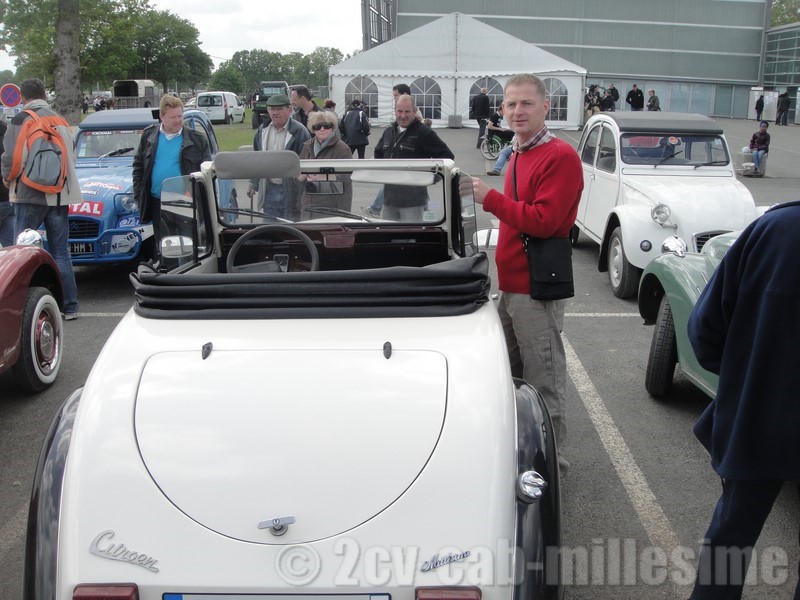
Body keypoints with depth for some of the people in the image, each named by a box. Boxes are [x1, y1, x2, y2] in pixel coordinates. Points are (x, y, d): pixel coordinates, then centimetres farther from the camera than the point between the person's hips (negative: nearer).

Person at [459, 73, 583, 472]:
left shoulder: (560, 157, -13)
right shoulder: (519, 154, 16)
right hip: (511, 284, 10)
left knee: (544, 379, -1)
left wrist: (490, 198, -18)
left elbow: (544, 221, -22)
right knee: (510, 372, 19)